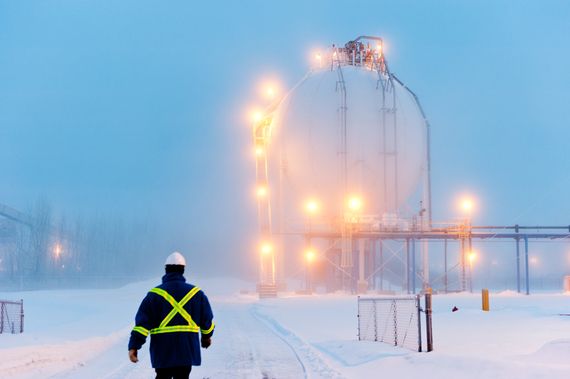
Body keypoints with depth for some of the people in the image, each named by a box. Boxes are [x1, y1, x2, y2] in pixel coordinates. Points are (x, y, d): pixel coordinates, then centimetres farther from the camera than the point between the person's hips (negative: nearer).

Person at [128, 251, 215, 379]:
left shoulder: (155, 294, -2)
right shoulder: (196, 293, 5)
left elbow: (142, 322, -8)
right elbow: (207, 320, 13)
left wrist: (134, 346, -7)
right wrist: (207, 337, 31)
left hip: (162, 351, -1)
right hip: (187, 349, 1)